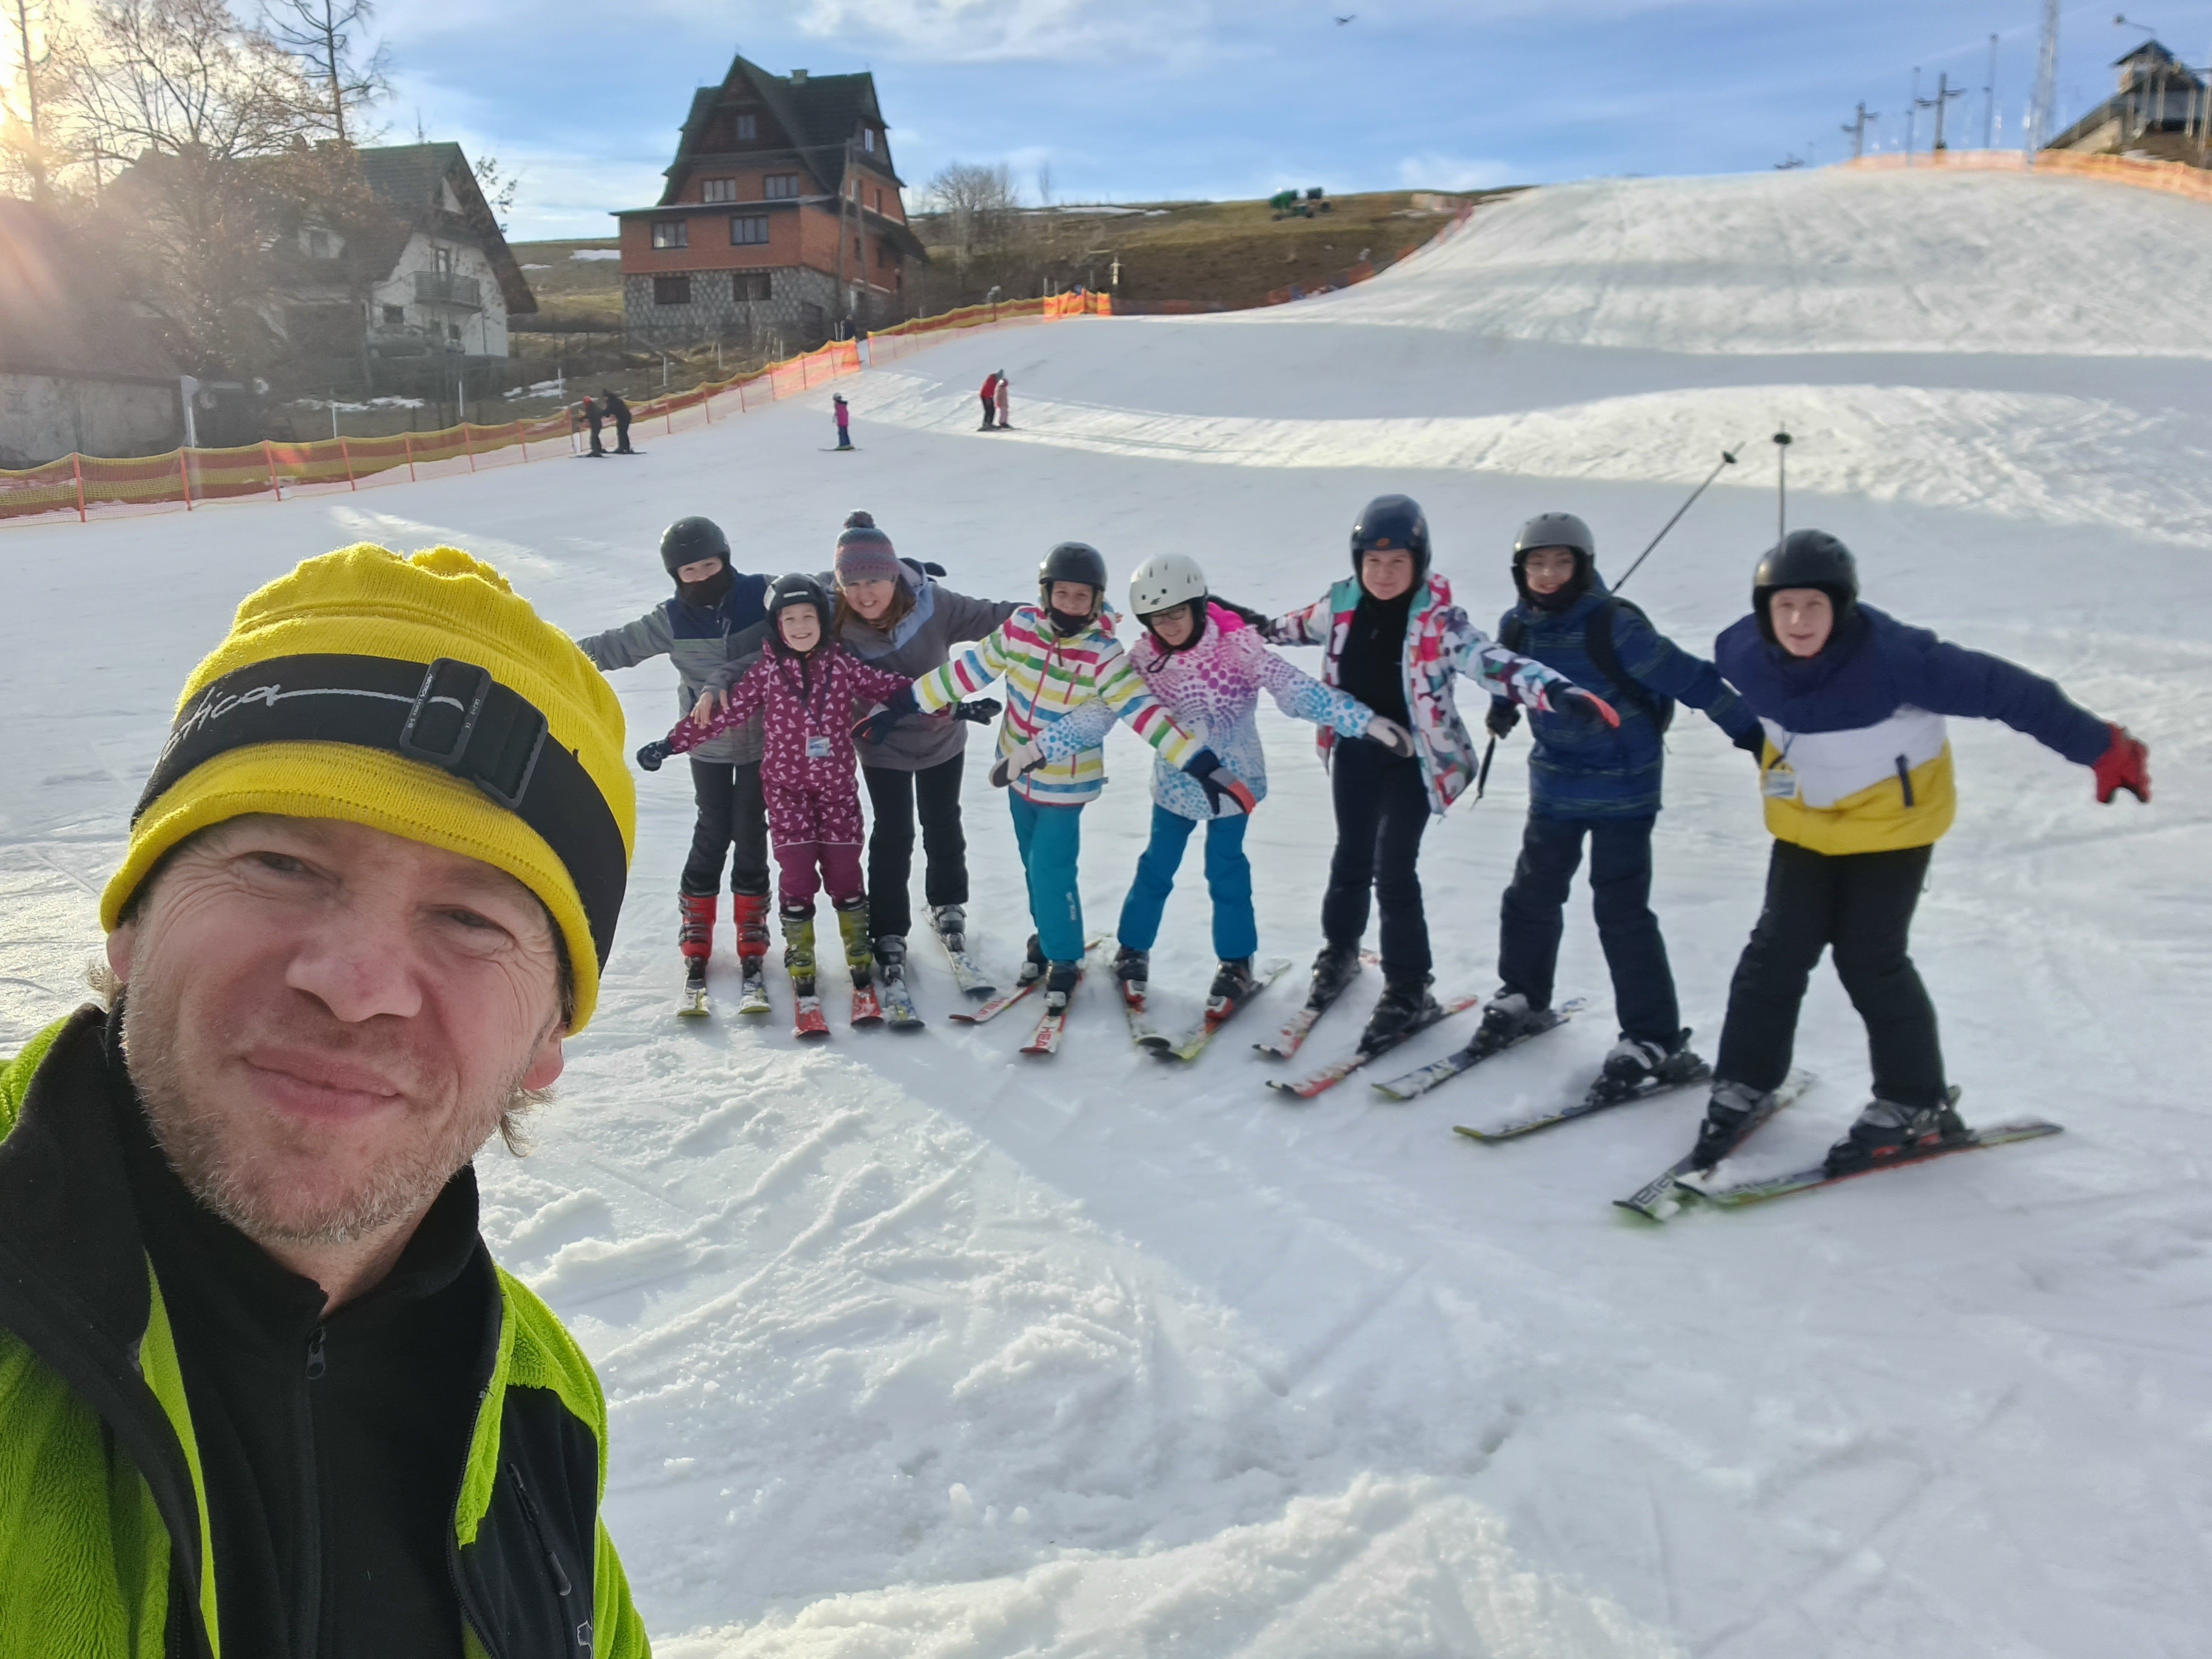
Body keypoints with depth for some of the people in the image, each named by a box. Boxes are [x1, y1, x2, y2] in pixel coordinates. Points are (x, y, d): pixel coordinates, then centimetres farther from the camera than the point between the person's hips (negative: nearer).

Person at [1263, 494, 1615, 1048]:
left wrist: (1558, 692, -49)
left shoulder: (1438, 619, -19)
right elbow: (1301, 626, 18)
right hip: (1354, 754, 4)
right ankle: (1339, 953, 42)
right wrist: (1259, 629, 36)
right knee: (1351, 859, 19)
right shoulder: (1342, 604, -5)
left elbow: (1492, 662, -33)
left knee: (1394, 872, -6)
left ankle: (1409, 991, 8)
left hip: (1412, 762, -4)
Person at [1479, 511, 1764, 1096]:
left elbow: (1691, 680, -18)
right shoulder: (1517, 627, -3)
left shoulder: (1616, 627, -21)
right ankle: (1524, 996, 38)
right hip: (1554, 788, 6)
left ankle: (1656, 1040, 2)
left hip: (1623, 789, -6)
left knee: (1621, 910, -7)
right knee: (1532, 895, 16)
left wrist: (1752, 733, -17)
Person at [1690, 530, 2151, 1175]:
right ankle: (1744, 1084, 15)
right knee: (1779, 949, 2)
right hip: (1806, 822, 4)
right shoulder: (1742, 654, -19)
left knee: (1870, 959, -4)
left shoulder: (1892, 655, -33)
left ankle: (1915, 1103, 15)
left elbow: (2002, 690, -27)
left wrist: (2099, 748, -21)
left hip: (1894, 821, -4)